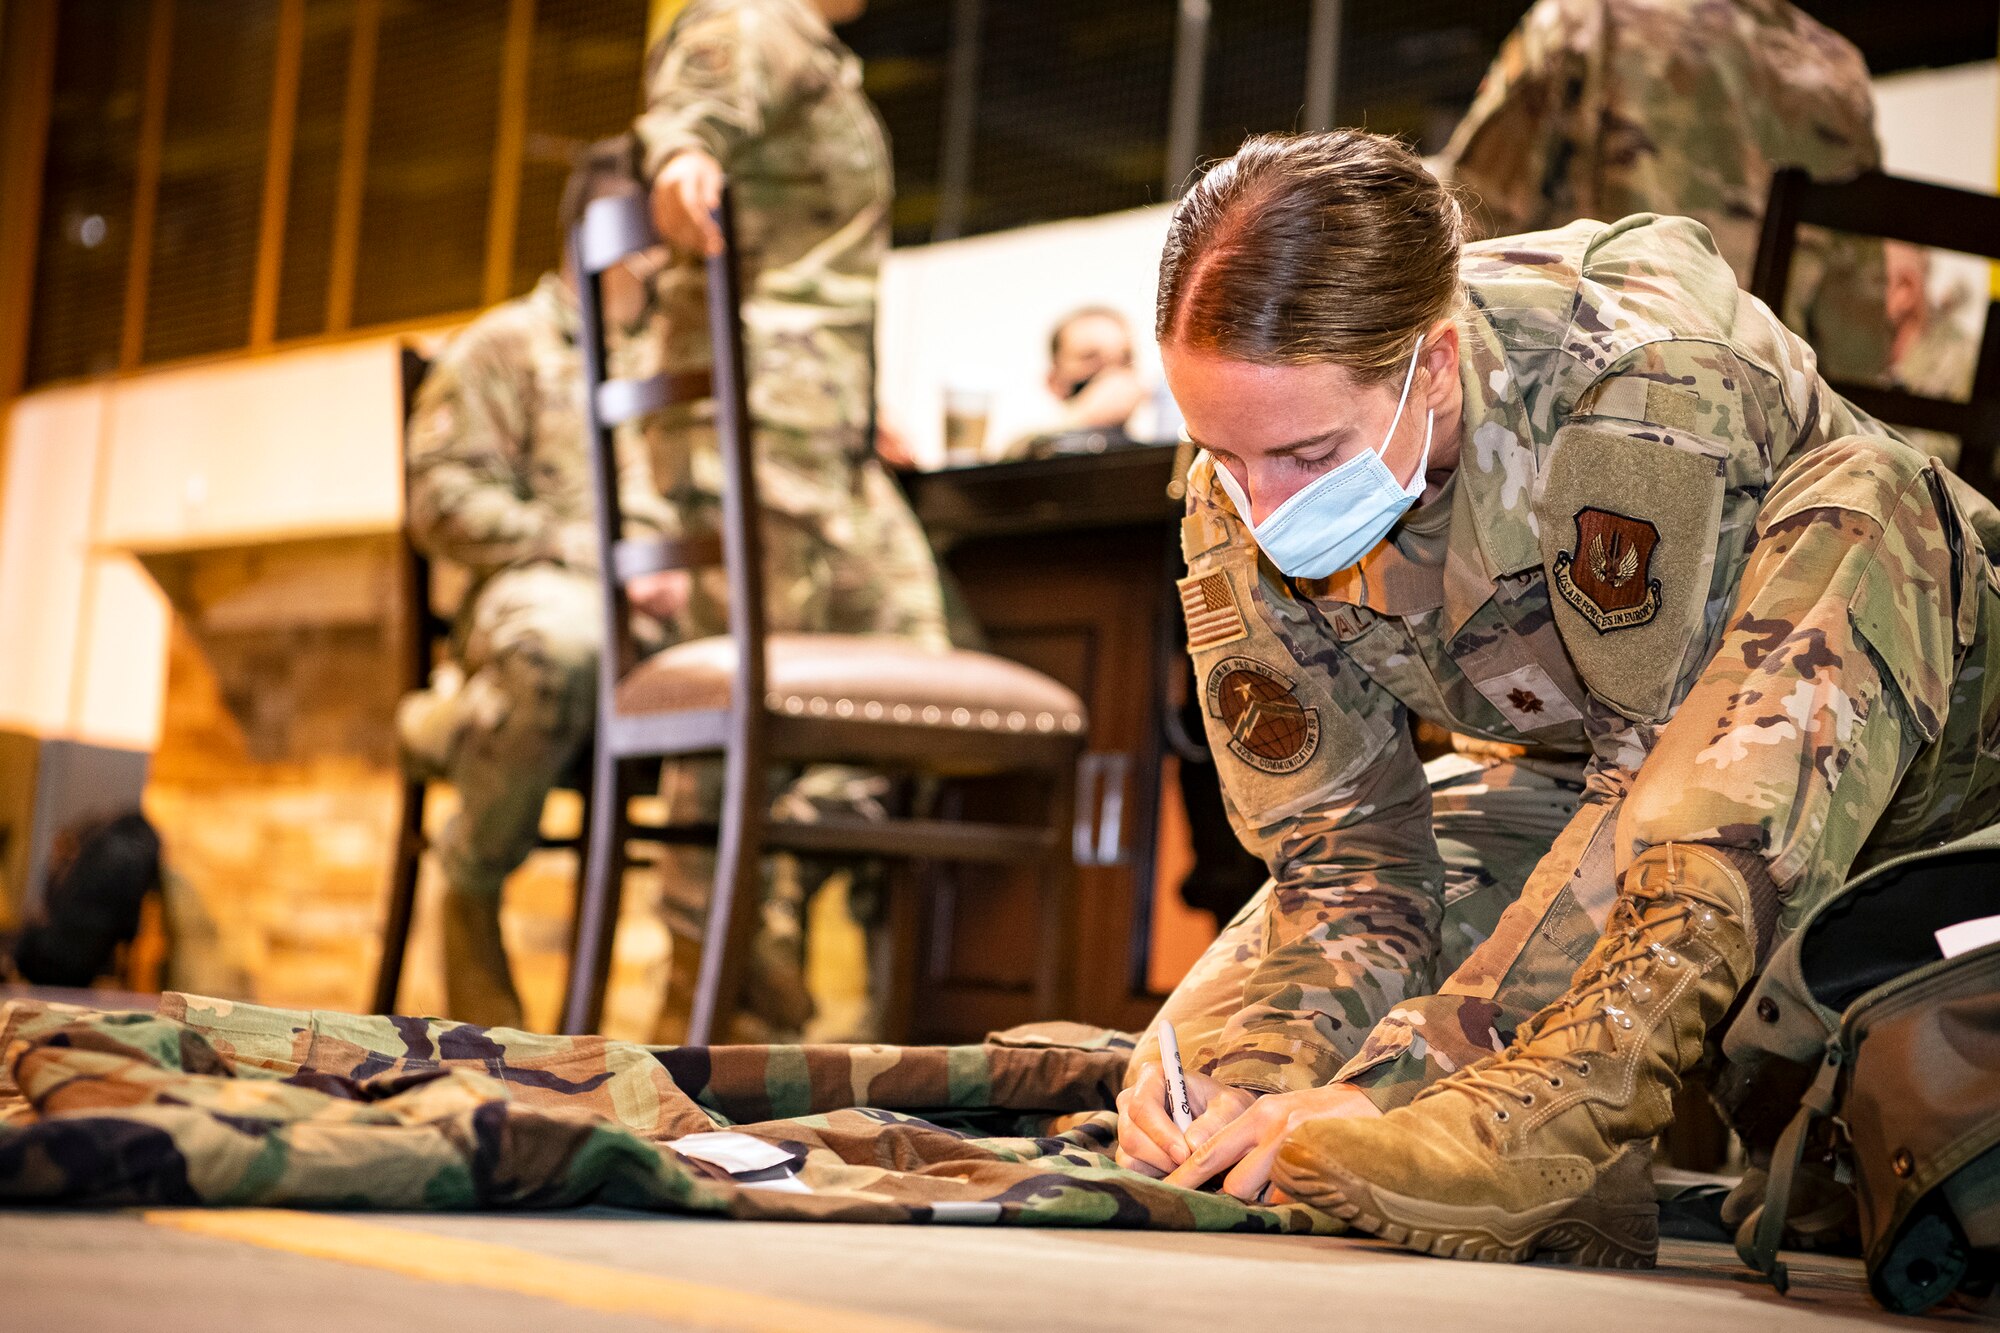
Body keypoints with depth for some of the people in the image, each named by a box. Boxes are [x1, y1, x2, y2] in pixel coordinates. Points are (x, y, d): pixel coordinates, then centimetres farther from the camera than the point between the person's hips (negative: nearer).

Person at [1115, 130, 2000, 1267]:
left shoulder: (1641, 397, -36)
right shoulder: (1242, 514, -18)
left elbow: (1670, 790, -36)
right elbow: (1344, 856, -13)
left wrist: (1400, 1099, -42)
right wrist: (1247, 1070, -34)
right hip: (1593, 772, 4)